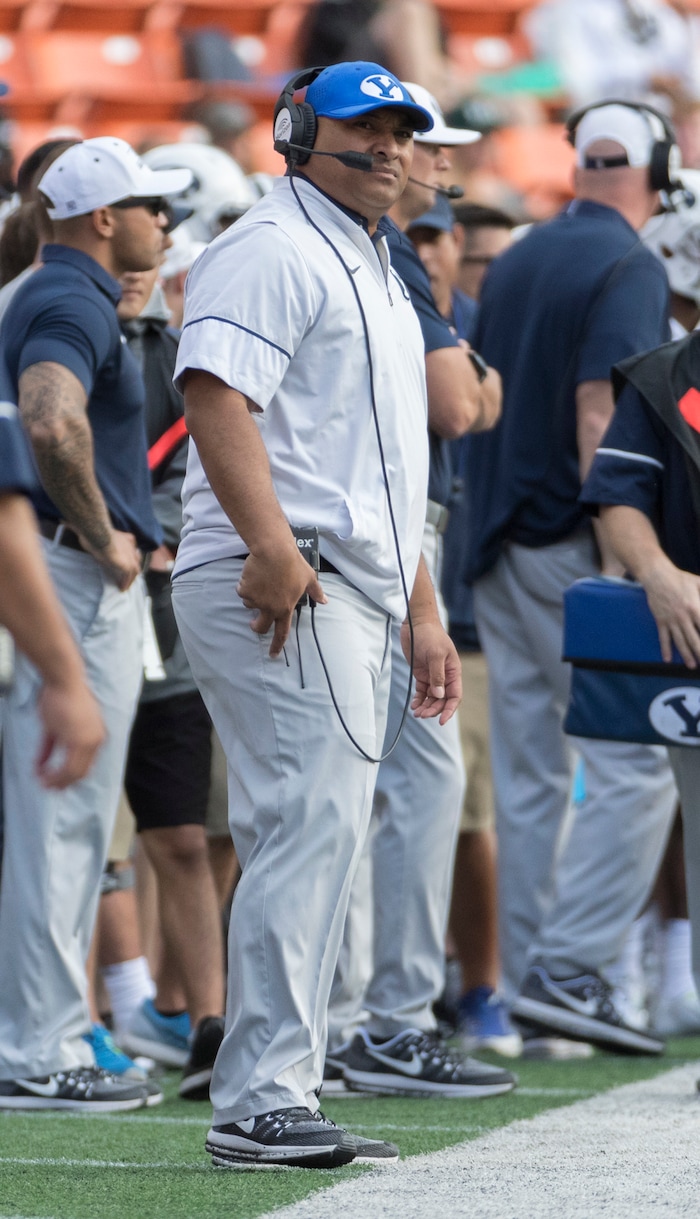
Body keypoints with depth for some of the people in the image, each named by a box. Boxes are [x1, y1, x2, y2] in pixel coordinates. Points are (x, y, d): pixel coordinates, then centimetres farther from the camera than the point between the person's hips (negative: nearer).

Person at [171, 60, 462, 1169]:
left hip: (345, 600, 10)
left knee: (305, 844, 10)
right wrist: (273, 547, -30)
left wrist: (424, 612, 24)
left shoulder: (377, 277, 26)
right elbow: (215, 390, -20)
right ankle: (265, 1102, -19)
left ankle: (268, 1107, 13)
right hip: (279, 593, -10)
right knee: (314, 826, -17)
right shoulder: (272, 250, -6)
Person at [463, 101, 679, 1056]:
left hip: (501, 546, 8)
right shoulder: (628, 269, -10)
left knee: (529, 776, 10)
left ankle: (531, 981, 11)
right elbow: (598, 414, -19)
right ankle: (569, 970, -13)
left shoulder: (515, 263, 13)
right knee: (633, 765, -5)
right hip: (574, 547, -8)